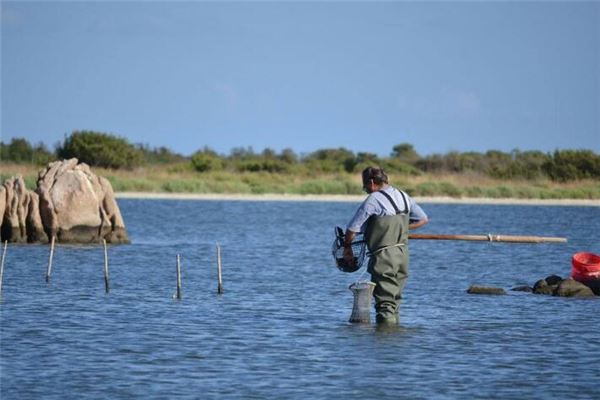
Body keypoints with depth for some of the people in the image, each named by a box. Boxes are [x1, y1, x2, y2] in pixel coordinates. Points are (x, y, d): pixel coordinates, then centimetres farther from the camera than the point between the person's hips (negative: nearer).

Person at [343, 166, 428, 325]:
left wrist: (347, 248, 8)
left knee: (384, 300, -6)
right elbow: (423, 219, 22)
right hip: (403, 254, 7)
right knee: (394, 298, 15)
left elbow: (352, 228, -8)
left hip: (384, 256, -7)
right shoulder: (404, 197, 11)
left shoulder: (373, 200, -11)